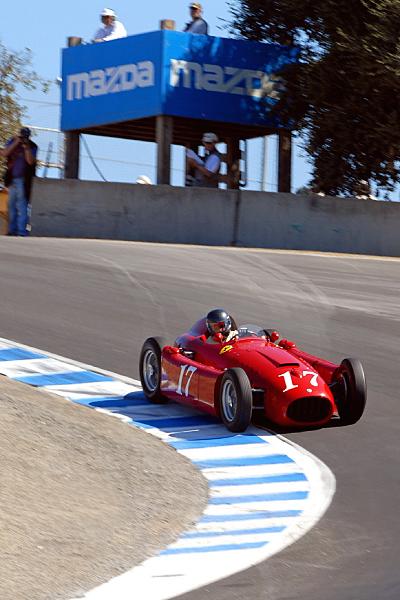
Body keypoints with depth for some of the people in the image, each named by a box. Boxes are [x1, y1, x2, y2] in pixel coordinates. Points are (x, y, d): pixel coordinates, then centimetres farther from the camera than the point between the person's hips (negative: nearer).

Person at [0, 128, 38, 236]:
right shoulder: (12, 142, 5)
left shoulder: (32, 146, -4)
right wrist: (15, 143, -13)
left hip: (23, 180, -5)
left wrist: (26, 147, -22)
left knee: (22, 206, -11)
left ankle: (21, 231, -14)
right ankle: (12, 230, 19)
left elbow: (31, 161, -14)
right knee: (11, 205, 11)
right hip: (12, 179, 5)